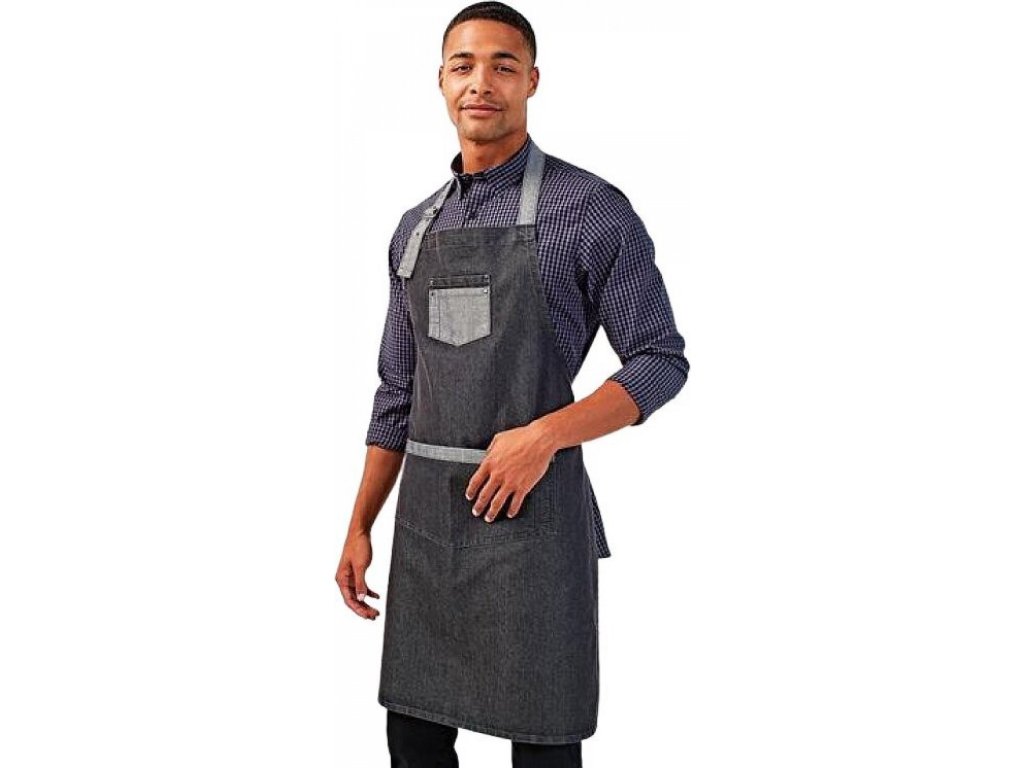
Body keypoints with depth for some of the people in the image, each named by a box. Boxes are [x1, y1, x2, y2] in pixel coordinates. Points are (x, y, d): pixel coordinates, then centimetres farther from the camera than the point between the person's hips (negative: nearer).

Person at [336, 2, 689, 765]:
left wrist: (543, 435, -19)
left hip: (531, 510, -5)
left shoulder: (589, 208, -5)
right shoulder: (416, 229, 13)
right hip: (427, 516, 6)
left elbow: (662, 361, -7)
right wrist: (360, 528, 13)